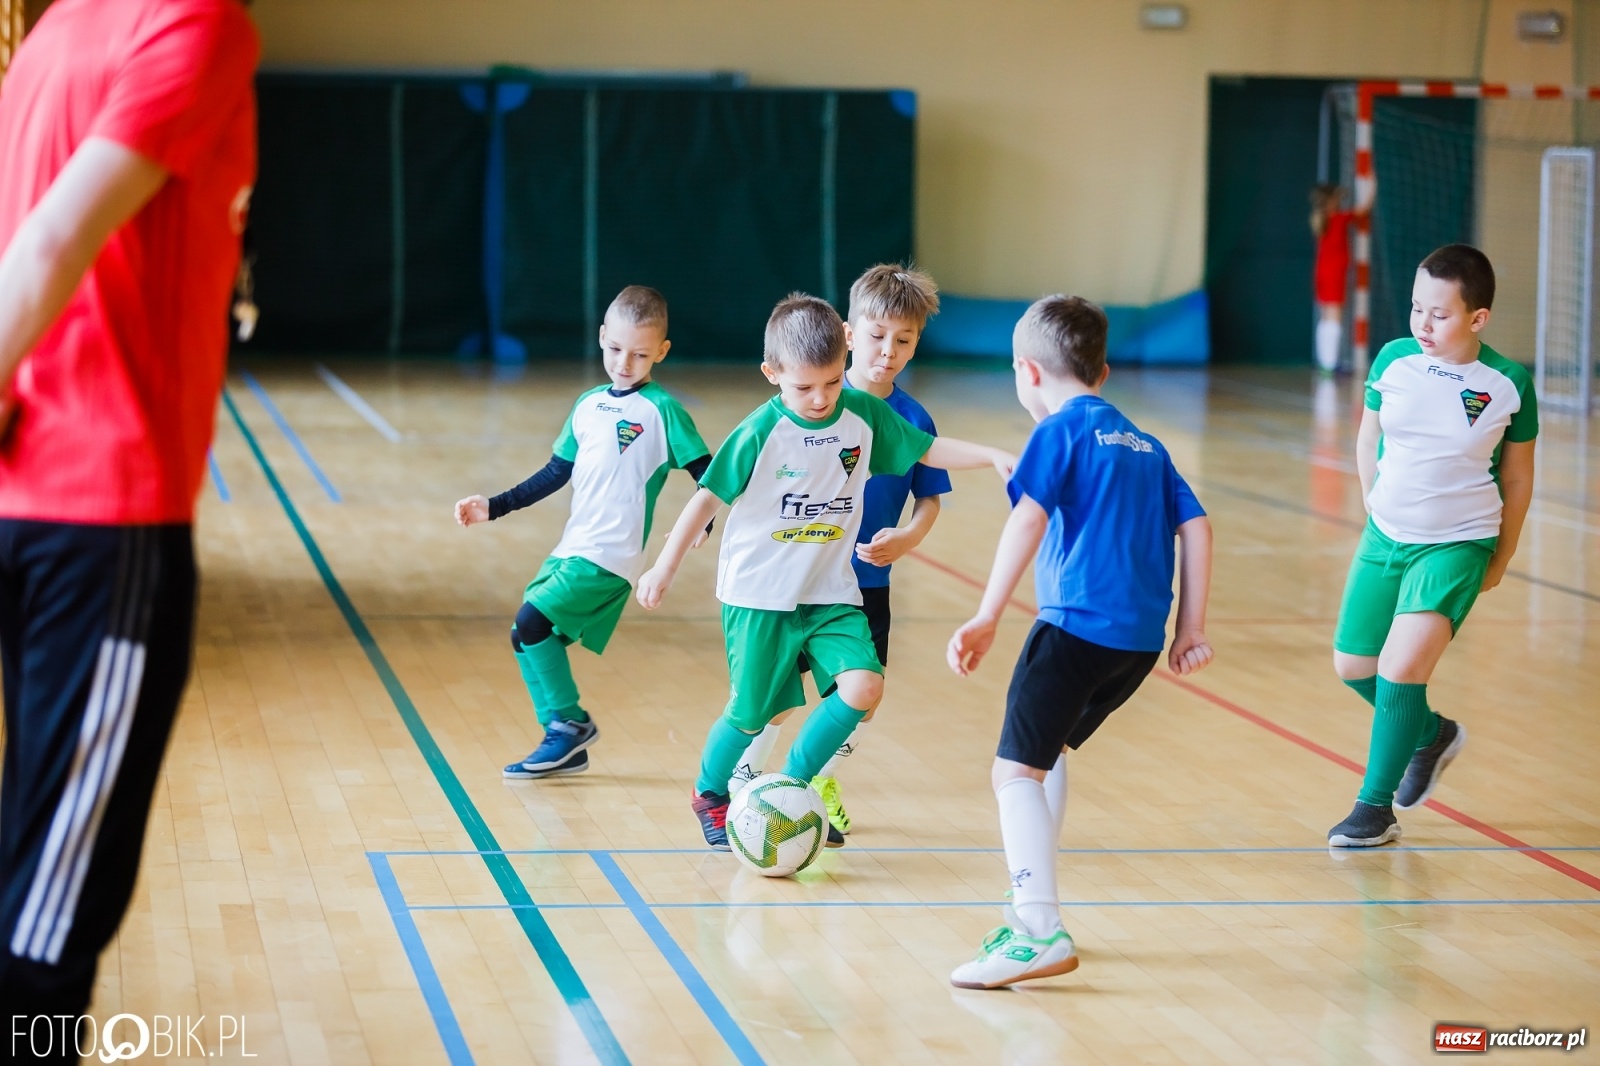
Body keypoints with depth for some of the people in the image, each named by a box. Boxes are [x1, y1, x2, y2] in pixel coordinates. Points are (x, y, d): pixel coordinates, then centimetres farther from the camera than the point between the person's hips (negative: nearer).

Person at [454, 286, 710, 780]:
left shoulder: (662, 410, -7)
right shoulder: (589, 405, 14)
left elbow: (708, 475, -10)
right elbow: (557, 472, 22)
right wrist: (494, 508, 20)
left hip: (611, 558, -8)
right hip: (570, 548, 8)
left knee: (530, 625, -17)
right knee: (532, 637, 6)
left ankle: (570, 725, -3)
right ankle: (567, 746, 17)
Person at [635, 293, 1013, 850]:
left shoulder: (864, 414, -4)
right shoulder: (759, 433, -15)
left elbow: (929, 449, 6)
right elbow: (708, 497, -9)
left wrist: (994, 457, -6)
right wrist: (664, 568, -8)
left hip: (831, 592, 4)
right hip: (760, 594, -3)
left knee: (862, 686, -15)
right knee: (752, 712, 4)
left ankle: (792, 785, 7)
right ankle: (709, 794, 35)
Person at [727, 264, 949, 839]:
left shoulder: (913, 419, -2)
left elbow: (929, 498, 3)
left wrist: (907, 537, -16)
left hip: (868, 581, 3)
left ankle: (822, 780, 31)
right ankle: (742, 783, 18)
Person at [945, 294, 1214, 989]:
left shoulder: (1061, 430, -1)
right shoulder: (1143, 443, 21)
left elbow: (1028, 521, -14)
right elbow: (1195, 526, 14)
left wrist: (987, 619, -17)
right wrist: (1191, 626, 13)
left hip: (1078, 625, -8)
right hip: (1143, 638, 8)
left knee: (1017, 770, -7)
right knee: (1049, 751, 25)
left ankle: (1043, 932, -20)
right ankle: (1032, 908, 28)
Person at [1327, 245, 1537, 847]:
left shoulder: (1508, 385, -13)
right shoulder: (1394, 361, -7)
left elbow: (1517, 478, 0)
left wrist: (1500, 561, 6)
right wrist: (1377, 511, 13)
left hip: (1458, 545, -4)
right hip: (1385, 537, 5)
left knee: (1402, 667, -18)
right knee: (1352, 666, 11)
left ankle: (1376, 807, -3)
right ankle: (1432, 734, 40)